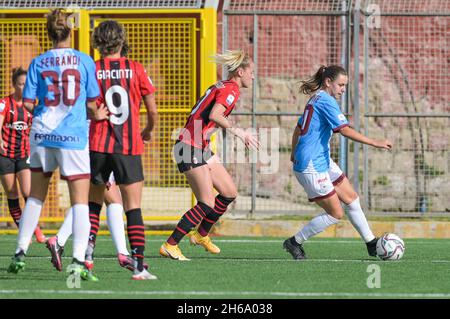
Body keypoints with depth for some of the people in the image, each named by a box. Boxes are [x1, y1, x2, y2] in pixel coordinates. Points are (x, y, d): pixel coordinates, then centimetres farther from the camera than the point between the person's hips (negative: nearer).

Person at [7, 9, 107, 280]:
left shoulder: (38, 63, 2)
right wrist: (96, 115, 21)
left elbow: (28, 103, 1)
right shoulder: (84, 61, -2)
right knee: (80, 201, -2)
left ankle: (20, 253, 18)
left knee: (36, 196, 18)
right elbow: (92, 105, -1)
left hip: (42, 135, 3)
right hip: (74, 136, -3)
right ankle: (78, 261, -14)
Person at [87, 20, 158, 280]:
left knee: (94, 200, 20)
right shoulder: (136, 69, -1)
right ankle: (139, 265, -11)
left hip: (98, 145, 1)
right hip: (130, 147, -1)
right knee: (134, 207, -1)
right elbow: (153, 110, 3)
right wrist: (149, 130, 22)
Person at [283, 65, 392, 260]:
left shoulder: (315, 99, 14)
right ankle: (295, 242, 7)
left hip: (324, 162, 11)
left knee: (351, 198, 11)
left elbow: (298, 128, 24)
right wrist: (375, 143, -27)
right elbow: (345, 130, -25)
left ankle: (371, 244, 16)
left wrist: (294, 153, 36)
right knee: (335, 214, -5)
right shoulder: (326, 101, -16)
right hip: (312, 167, -11)